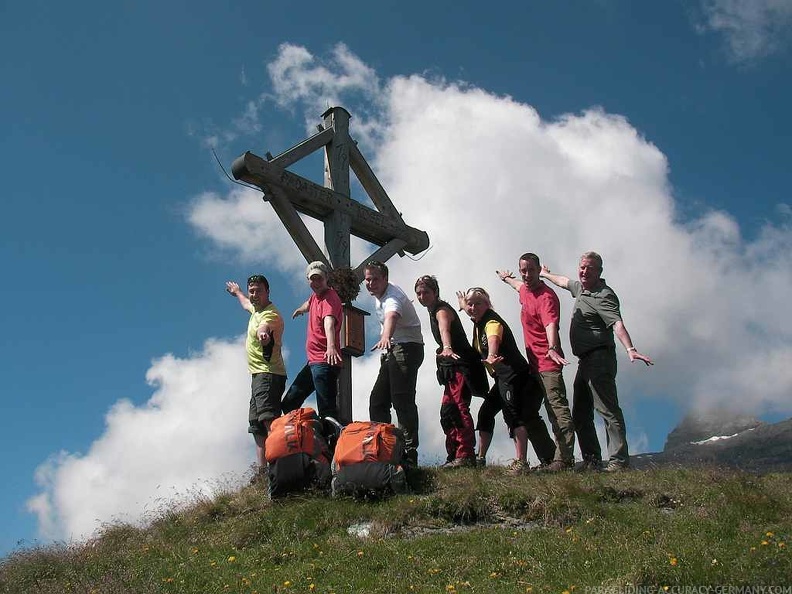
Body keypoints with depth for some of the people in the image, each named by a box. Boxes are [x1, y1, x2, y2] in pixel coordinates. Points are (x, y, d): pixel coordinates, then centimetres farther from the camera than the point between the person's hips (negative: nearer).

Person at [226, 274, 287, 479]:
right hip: (259, 376, 11)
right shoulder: (257, 308, 16)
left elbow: (263, 327, -41)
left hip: (268, 375, -11)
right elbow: (246, 304, 43)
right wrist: (237, 292, 61)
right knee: (257, 426, 11)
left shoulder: (270, 314, -15)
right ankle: (262, 470, 13)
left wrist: (262, 333, -63)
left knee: (268, 418, -28)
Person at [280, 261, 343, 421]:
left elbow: (329, 321, -35)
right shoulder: (315, 295, 12)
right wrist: (300, 309, 61)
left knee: (327, 411, -19)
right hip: (313, 361, 10)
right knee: (289, 404, 15)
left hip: (325, 362, -10)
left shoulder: (330, 297, -14)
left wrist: (331, 346, -52)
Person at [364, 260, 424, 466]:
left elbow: (391, 317, -44)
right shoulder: (377, 295, 10)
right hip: (391, 351, 10)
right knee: (377, 400, 12)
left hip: (406, 348, -10)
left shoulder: (392, 296, -21)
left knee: (402, 401, -18)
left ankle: (409, 452, -19)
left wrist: (385, 337, -62)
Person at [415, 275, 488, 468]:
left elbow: (445, 330, -38)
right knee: (447, 411, 11)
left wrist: (447, 348, -55)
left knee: (459, 408, -19)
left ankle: (466, 455, -24)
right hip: (453, 368, 11)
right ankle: (454, 455, 16)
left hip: (460, 365, -11)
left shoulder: (442, 310, -14)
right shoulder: (434, 311, 17)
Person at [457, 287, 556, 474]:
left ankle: (521, 462, -26)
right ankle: (480, 459, 25)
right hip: (502, 379, 10)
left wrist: (491, 357, -61)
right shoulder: (478, 323, 10)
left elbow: (493, 340, -42)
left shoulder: (492, 322, -17)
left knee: (514, 414, -20)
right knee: (486, 412, 14)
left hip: (515, 374, -10)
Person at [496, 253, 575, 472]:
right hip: (534, 362, 10)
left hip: (548, 362, -9)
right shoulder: (525, 291, 11)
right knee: (552, 410, 12)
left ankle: (564, 459, -17)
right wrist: (507, 279, 59)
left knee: (558, 407, -13)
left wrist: (552, 349, -52)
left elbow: (551, 324, -34)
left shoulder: (546, 297, -17)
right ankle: (553, 456, 17)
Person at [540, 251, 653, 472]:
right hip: (585, 361, 10)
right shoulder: (581, 288, 16)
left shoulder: (603, 295, -14)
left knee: (608, 410, -13)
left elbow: (617, 323, -29)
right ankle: (592, 460, 16)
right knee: (580, 414, 12)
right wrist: (546, 274, 57)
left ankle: (619, 460, -14)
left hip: (599, 358, -10)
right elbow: (565, 281, 39)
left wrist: (630, 349, -43)